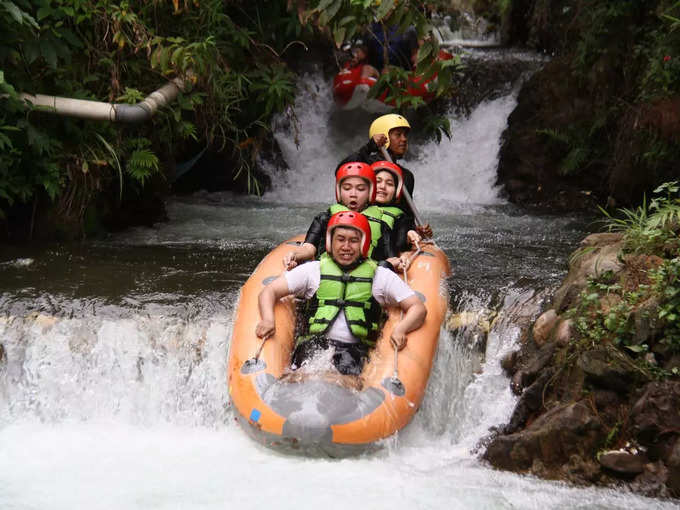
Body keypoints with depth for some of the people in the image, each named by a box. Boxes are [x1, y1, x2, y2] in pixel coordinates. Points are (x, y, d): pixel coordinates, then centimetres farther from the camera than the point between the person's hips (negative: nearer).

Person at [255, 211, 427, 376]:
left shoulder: (381, 276, 16)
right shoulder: (313, 270, 18)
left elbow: (418, 308, 11)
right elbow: (269, 292, 16)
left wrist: (400, 329, -11)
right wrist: (268, 320, -6)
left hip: (356, 348, 0)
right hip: (314, 343, 0)